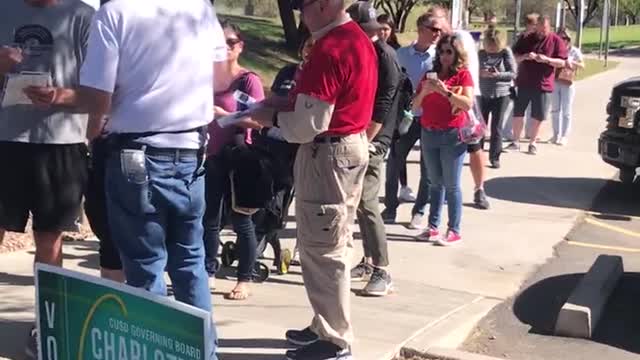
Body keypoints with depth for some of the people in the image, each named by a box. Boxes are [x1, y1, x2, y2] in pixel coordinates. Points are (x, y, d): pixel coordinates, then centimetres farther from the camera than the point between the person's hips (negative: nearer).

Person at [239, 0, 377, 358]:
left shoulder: (328, 50, -22)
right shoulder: (360, 39, 9)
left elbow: (309, 125, -23)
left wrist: (272, 118, -6)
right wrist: (286, 105, 8)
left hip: (327, 154, -10)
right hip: (352, 146, 10)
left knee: (321, 250, -1)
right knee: (336, 245, 17)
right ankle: (329, 326, 28)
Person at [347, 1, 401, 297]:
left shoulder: (385, 57, -12)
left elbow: (381, 108, -17)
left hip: (371, 140, -9)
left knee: (366, 203, -12)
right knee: (358, 202, 11)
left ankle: (383, 272, -6)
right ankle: (369, 262, 20)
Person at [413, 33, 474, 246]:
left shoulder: (463, 74, -1)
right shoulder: (431, 74, 12)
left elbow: (468, 104, -14)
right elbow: (415, 105, 11)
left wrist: (445, 91, -19)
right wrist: (424, 91, -8)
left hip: (452, 136, -5)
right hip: (429, 134, 5)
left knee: (452, 185, -4)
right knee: (436, 183, 10)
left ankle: (454, 231, -1)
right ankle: (433, 227, 12)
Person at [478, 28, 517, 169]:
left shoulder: (506, 52, -4)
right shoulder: (481, 53, 3)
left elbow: (513, 73, -6)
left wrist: (498, 75, -22)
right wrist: (480, 73, -16)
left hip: (501, 95, -2)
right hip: (483, 95, 2)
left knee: (496, 128, 2)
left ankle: (495, 157, 10)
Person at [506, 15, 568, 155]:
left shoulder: (556, 41, -2)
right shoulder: (527, 39, 5)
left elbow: (562, 62, -5)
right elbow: (514, 57, 6)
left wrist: (546, 59, -22)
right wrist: (524, 56, -15)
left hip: (543, 85, -2)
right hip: (523, 83, 2)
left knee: (538, 117, 4)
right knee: (517, 113, 3)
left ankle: (533, 143, 18)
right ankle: (515, 142, 15)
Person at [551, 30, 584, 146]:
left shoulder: (574, 51, 0)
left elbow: (582, 65, -6)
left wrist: (572, 63, -22)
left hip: (568, 84, -3)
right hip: (555, 82, 3)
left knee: (566, 111, -1)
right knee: (555, 110, 7)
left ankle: (564, 136, 2)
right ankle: (556, 135, 16)